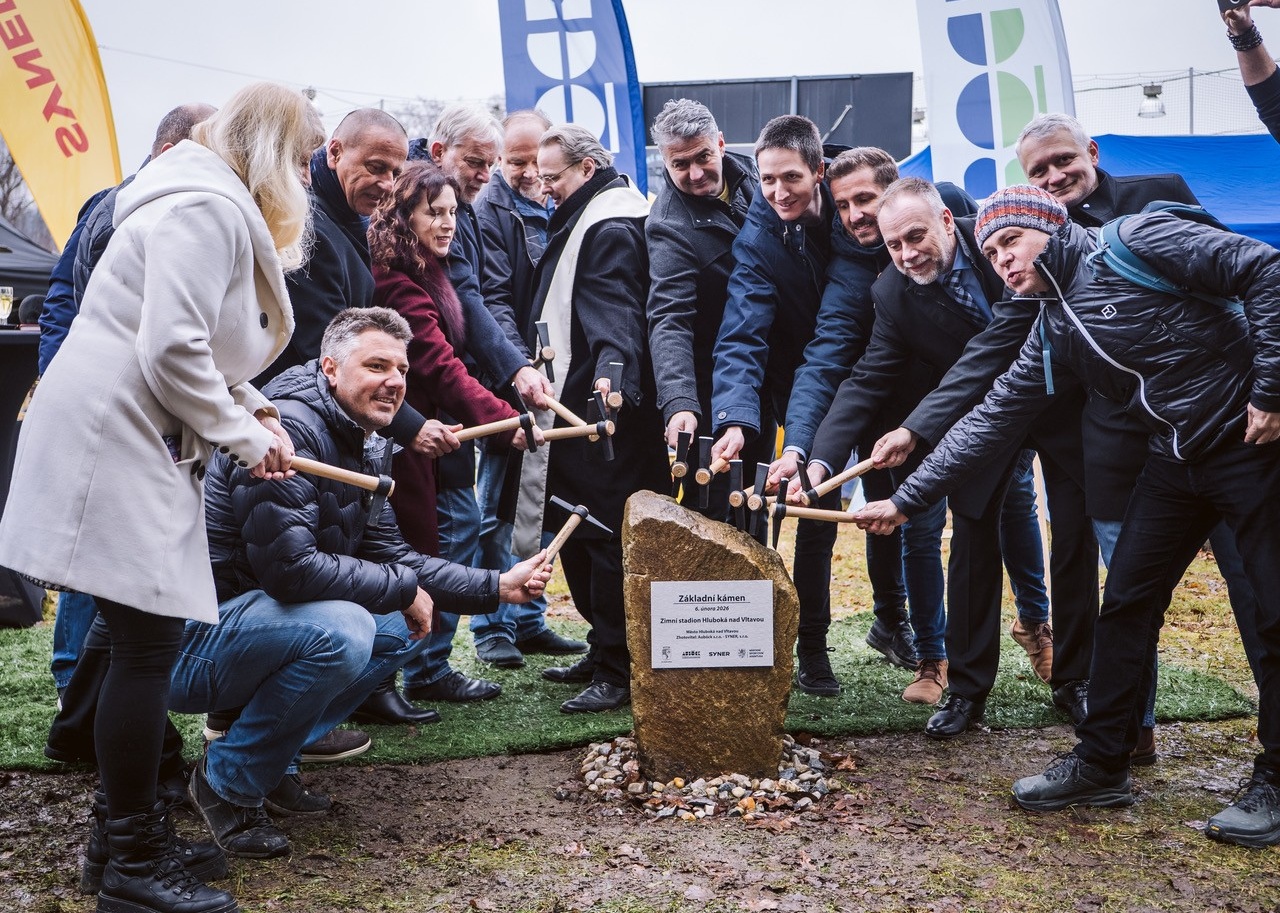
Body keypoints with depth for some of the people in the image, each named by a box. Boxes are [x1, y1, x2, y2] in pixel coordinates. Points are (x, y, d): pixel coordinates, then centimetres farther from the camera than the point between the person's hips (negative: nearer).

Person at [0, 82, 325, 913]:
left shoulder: (220, 208, 19)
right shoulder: (207, 208, -15)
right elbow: (173, 350, -23)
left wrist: (255, 408, 9)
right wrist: (243, 435, -12)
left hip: (140, 442, 11)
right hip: (113, 442, -11)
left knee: (142, 641, 14)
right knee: (149, 644, -7)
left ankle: (135, 831, 25)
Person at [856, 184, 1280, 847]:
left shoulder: (1136, 243, -13)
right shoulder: (1051, 335, 8)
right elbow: (990, 419, 9)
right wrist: (905, 499, 6)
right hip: (1176, 461, 7)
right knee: (1127, 605, 7)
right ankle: (1100, 764, 18)